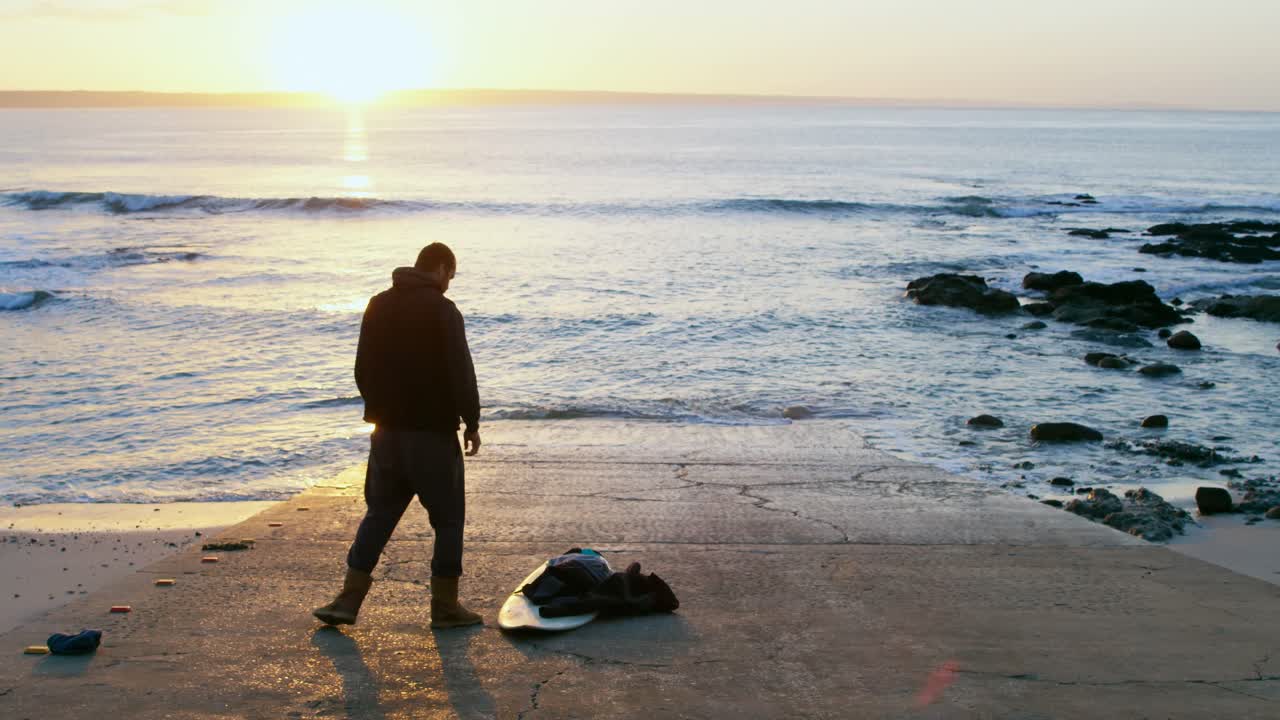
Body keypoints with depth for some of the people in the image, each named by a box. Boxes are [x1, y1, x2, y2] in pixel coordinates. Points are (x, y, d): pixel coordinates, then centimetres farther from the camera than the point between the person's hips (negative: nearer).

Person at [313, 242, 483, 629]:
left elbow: (363, 369, 14)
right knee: (448, 518, 5)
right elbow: (461, 373, -14)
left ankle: (348, 600, 9)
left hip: (386, 432, 6)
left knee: (379, 514, 13)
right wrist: (472, 423, -5)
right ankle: (445, 606, 8)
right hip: (433, 433, -6)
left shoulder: (378, 306, 9)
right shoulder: (442, 310, -12)